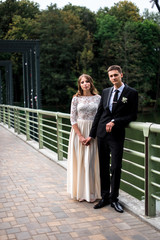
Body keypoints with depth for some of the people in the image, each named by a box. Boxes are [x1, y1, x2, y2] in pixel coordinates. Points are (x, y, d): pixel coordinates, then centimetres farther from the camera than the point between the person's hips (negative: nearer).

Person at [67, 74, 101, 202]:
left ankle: (91, 192, 13)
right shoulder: (76, 99, 2)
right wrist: (80, 136, -11)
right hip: (78, 131, 0)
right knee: (79, 161, 3)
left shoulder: (98, 98, 5)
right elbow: (73, 119, -2)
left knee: (91, 162, 1)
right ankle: (79, 192, 17)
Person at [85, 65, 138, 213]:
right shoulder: (105, 92, 12)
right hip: (102, 134, 4)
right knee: (103, 167, 9)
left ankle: (114, 198, 14)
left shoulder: (131, 93, -1)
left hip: (117, 135, -4)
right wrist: (92, 134, 12)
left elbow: (133, 116, -4)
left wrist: (115, 121, -14)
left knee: (116, 167, -1)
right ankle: (105, 197, 20)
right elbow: (99, 113, 13)